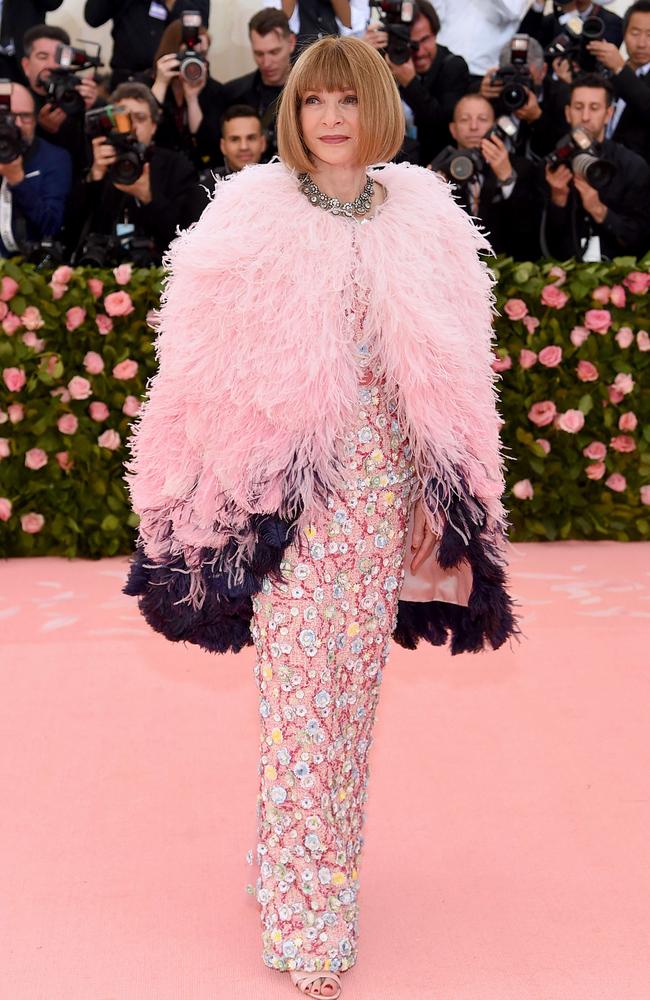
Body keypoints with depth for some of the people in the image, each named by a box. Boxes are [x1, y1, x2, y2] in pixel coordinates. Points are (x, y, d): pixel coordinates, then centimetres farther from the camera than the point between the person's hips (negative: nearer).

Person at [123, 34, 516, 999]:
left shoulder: (425, 218, 7)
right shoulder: (253, 214, -2)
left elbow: (453, 373, 10)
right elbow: (205, 364, -1)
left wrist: (441, 494, 7)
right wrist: (221, 495, -4)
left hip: (385, 487, 3)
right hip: (288, 490, -3)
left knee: (355, 688, 10)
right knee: (299, 696, -3)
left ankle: (327, 864, 28)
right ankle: (306, 922, 5)